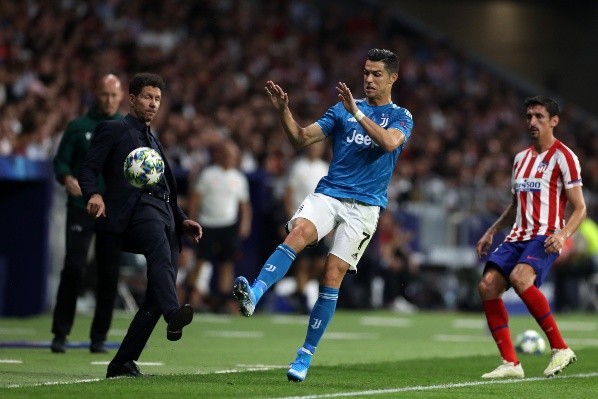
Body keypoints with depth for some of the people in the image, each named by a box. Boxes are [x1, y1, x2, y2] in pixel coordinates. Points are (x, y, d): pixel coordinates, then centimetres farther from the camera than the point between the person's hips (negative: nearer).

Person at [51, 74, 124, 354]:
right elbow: (61, 160, 4)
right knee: (73, 268, -11)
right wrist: (67, 178, -16)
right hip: (81, 207, -2)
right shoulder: (78, 127, 6)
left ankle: (99, 337, 10)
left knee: (109, 275, 2)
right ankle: (60, 333, -5)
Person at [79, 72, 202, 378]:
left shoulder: (153, 141, 34)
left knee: (156, 296, -4)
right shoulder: (113, 130, 11)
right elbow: (88, 170, -1)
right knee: (160, 250, -39)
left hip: (164, 213, 8)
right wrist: (93, 194, -22)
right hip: (136, 208, -8)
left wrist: (182, 220, 24)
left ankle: (123, 363, -1)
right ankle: (173, 314, -63)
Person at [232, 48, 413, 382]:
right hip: (328, 194, 2)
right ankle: (253, 295, -47)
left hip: (364, 206, -2)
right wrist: (284, 111, -10)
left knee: (332, 276, -9)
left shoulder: (401, 117, 6)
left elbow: (389, 142, -18)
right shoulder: (343, 109, 14)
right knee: (299, 232, -29)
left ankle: (306, 355, 0)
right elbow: (301, 138, 7)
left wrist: (356, 112, -26)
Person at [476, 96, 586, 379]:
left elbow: (579, 209, -5)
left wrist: (563, 234, -22)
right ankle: (510, 363, -10)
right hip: (517, 237, 7)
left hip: (545, 238, -7)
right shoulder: (521, 158, 21)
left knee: (519, 277, -33)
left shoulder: (563, 156, -2)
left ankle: (561, 349, -23)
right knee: (487, 286, -13)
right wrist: (491, 232, 21)